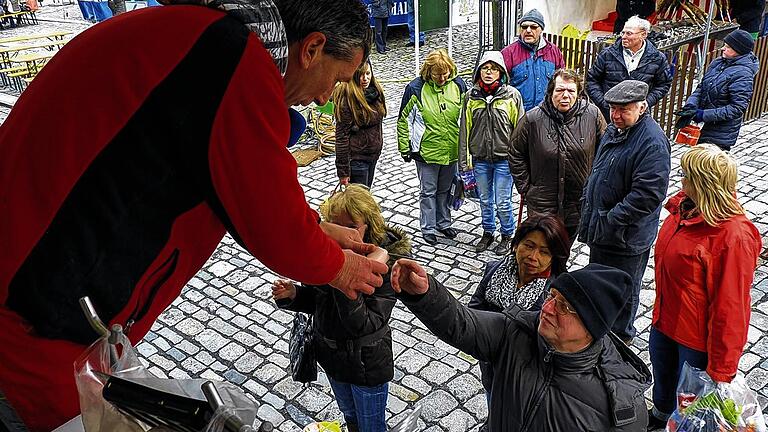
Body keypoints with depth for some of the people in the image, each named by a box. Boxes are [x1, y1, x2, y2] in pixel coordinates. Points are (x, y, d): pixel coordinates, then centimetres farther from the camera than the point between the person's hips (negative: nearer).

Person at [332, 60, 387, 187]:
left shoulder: (374, 90, 2)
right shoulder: (346, 97, -21)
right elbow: (342, 136, -20)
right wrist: (343, 171, -19)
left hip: (373, 155, 7)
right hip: (356, 158, -7)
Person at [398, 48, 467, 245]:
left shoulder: (458, 85, -3)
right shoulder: (416, 88, -12)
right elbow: (403, 120, -4)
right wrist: (404, 148, -2)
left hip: (451, 150, 3)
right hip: (426, 151, -3)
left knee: (445, 189, 19)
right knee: (428, 191, 8)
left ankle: (444, 223, 35)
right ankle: (428, 228, 21)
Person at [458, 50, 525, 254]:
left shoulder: (512, 95, -6)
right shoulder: (471, 96, 1)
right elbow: (464, 129, 4)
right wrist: (464, 160, 3)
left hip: (504, 158, -3)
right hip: (480, 158, 3)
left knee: (503, 202, 3)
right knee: (485, 200, 16)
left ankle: (507, 235, 25)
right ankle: (488, 232, 36)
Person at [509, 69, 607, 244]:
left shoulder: (593, 115, -7)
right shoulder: (532, 118, -12)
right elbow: (516, 155, 0)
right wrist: (525, 188, -2)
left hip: (579, 203, 2)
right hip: (542, 204, -2)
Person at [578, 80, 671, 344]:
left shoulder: (652, 141, -24)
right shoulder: (614, 130, 5)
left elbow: (648, 194, -29)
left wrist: (612, 219, -24)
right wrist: (587, 203, 13)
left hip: (626, 236, -9)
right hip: (600, 227, 9)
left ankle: (620, 334, 32)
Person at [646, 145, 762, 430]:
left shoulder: (734, 237, -31)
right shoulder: (685, 208, -7)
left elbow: (730, 307, -26)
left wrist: (721, 370, -19)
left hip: (697, 338, -8)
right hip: (665, 320, 8)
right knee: (662, 375, 32)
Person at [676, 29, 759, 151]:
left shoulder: (743, 75, -17)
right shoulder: (718, 62, 6)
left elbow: (738, 108, -20)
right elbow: (701, 87, 9)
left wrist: (704, 115, -23)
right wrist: (690, 105, -10)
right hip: (706, 127, 7)